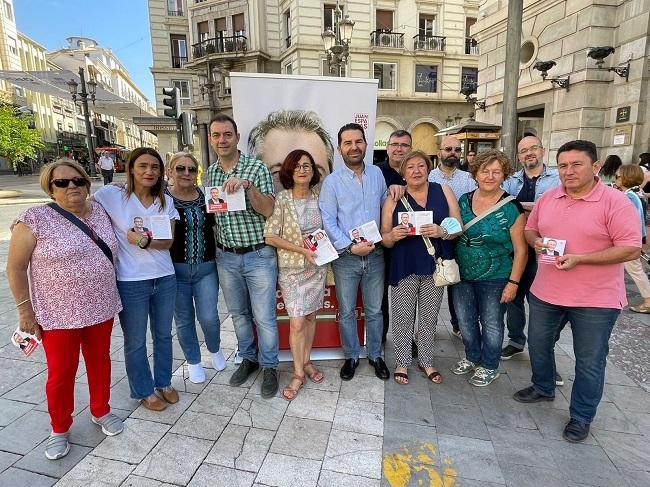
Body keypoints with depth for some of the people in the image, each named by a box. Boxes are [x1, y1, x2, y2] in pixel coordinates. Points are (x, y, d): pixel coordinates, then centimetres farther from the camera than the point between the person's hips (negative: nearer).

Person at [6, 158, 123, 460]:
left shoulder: (100, 212, 1)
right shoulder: (35, 219, -12)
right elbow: (16, 268, -8)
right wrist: (25, 311, -7)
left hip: (101, 308, 4)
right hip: (58, 315, -4)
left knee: (100, 362, 16)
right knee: (61, 372, 9)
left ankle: (100, 412, 37)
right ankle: (59, 429, 31)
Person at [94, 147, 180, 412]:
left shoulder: (166, 201, 3)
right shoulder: (111, 195, -8)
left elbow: (168, 242, -5)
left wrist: (143, 240, -20)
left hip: (165, 278, 4)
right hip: (130, 281, -3)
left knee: (163, 335, 18)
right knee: (136, 342, 11)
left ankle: (164, 383, 39)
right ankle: (144, 392, 33)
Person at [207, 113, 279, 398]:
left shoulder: (257, 168, -9)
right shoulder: (210, 172, 6)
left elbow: (268, 210, -15)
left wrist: (248, 186, -29)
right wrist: (216, 246, 4)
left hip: (258, 255, -4)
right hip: (226, 257, 5)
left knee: (264, 317, 3)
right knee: (238, 313, 17)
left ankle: (269, 366, 23)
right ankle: (248, 358, 37)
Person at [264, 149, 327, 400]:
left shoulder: (319, 196, 0)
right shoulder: (281, 199, -11)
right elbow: (270, 237, -12)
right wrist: (302, 250, -17)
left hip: (317, 266, 4)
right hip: (291, 268, -4)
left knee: (310, 316, 14)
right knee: (297, 323, -3)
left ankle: (306, 362, 33)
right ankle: (298, 373, 16)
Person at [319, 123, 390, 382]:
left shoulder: (377, 174, 5)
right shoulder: (332, 181, -6)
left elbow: (386, 207, 14)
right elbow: (328, 222, -10)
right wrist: (350, 247, -18)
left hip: (375, 255, 3)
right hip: (345, 257, -2)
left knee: (374, 310, 15)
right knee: (346, 312, 11)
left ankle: (375, 355, 34)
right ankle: (351, 357, 31)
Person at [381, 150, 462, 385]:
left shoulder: (444, 191, 2)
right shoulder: (394, 199, 0)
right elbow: (385, 239, 3)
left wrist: (442, 232, -20)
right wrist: (393, 236, -20)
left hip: (435, 266, 1)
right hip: (404, 267, -1)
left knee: (429, 316, 14)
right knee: (403, 317, 6)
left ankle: (426, 361, 33)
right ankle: (402, 362, 25)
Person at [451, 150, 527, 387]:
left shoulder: (511, 208, -12)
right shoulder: (464, 200, 1)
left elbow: (520, 249, -11)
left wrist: (513, 282, -14)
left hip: (494, 279, -4)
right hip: (462, 275, 4)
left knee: (491, 325, 12)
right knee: (465, 321, 17)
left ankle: (489, 367, 34)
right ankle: (472, 358, 41)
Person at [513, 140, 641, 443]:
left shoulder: (615, 202, -14)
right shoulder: (547, 198, 2)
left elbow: (631, 249, -17)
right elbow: (530, 228, 14)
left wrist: (579, 259, -26)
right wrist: (536, 241, -9)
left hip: (595, 300, -5)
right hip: (545, 292, 5)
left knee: (589, 362, 9)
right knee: (538, 344, 20)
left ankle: (581, 417, 30)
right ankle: (543, 388, 45)